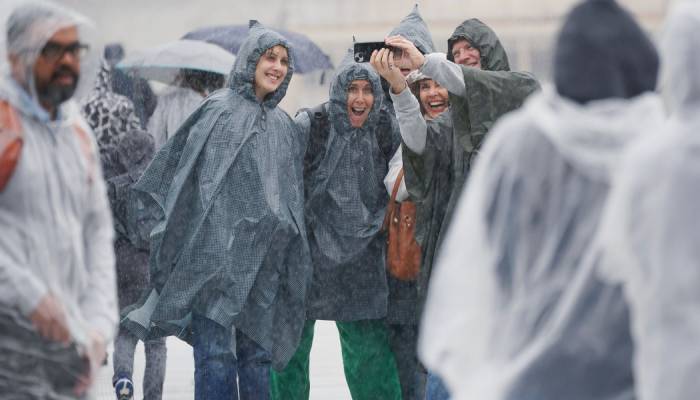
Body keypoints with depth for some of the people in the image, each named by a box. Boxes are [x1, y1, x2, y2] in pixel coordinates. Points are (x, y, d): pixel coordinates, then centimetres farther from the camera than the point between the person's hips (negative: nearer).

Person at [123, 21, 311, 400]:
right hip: (216, 251, -5)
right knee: (216, 355, -12)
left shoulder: (285, 128, 18)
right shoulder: (219, 109, 0)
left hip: (264, 261, 5)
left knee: (257, 354, 5)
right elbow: (175, 162, -1)